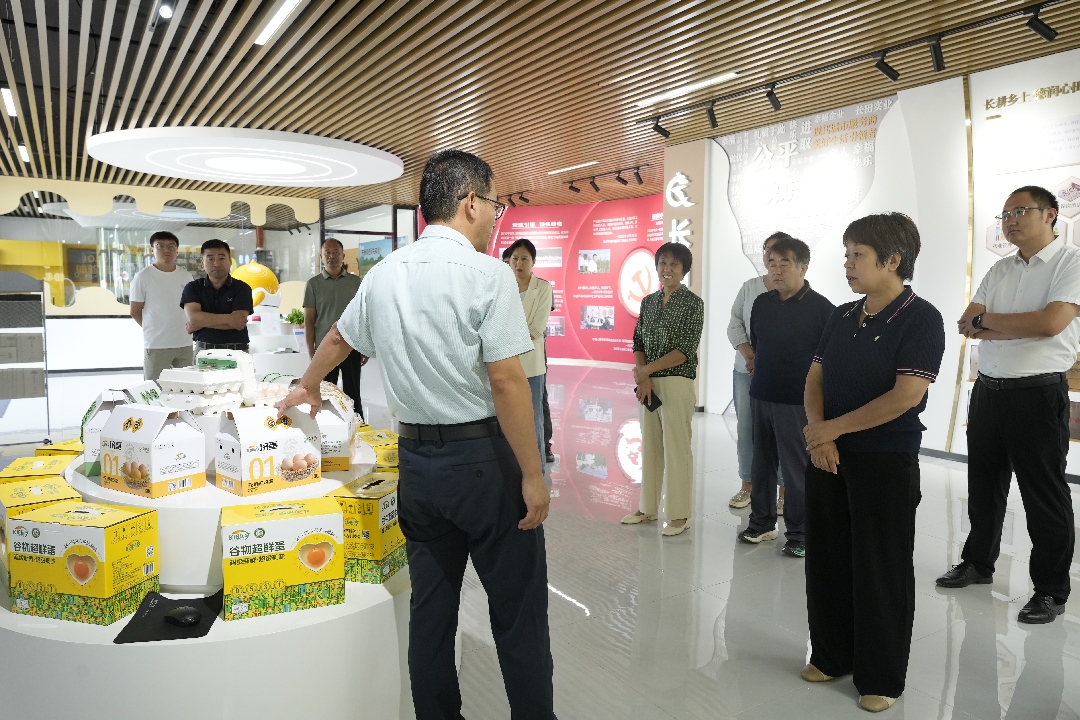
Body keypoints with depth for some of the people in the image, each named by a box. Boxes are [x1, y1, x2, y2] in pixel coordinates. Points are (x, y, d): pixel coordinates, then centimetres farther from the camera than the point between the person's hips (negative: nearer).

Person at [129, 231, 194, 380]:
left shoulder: (186, 276, 8)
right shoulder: (143, 276, -4)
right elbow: (135, 311, 1)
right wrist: (155, 329, 4)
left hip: (185, 344, 4)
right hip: (156, 345, -4)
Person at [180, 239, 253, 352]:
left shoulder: (242, 288, 4)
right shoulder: (193, 288, 10)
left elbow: (237, 323, -8)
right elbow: (193, 317, -6)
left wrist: (201, 322, -5)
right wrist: (227, 318, -9)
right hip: (203, 350, 1)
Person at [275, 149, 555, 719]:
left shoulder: (383, 274, 7)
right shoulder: (488, 274, -12)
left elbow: (338, 339, 23)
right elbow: (506, 380, -18)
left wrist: (308, 387, 41)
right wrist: (532, 475, -12)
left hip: (415, 458, 7)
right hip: (483, 457, -6)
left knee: (430, 607, 16)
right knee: (518, 610, 6)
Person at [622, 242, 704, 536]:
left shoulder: (693, 303, -5)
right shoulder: (648, 302, 11)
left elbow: (685, 350, -12)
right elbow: (638, 343, 8)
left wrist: (646, 370, -13)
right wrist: (643, 378, -8)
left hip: (677, 383, -5)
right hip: (648, 382, 6)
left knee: (676, 448, -1)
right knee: (649, 446, 11)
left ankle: (679, 515, 9)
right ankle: (648, 508, 22)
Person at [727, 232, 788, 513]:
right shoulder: (749, 287, 9)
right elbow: (735, 324, 6)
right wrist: (749, 354, -10)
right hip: (746, 370, 4)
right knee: (746, 429, 8)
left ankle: (784, 491, 9)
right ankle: (747, 485, 21)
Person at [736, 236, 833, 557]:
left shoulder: (820, 307, -9)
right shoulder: (762, 303, 8)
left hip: (797, 402, -5)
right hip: (761, 396, 6)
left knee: (796, 470, 2)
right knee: (762, 463, 15)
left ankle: (800, 534, 16)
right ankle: (761, 523, 30)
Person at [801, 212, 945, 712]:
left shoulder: (919, 318, -11)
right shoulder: (842, 318, 8)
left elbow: (906, 394, -20)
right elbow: (815, 379, 7)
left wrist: (833, 427, -14)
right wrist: (818, 436, -10)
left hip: (886, 461, -6)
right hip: (828, 457, 6)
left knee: (880, 570, 5)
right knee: (828, 560, 13)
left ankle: (881, 678, 22)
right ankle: (832, 656, 31)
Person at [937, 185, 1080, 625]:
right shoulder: (999, 271, 12)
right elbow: (966, 326, 4)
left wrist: (984, 318, -10)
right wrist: (1021, 329, -12)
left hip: (1038, 394, -6)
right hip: (988, 390, 6)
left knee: (1044, 495, 3)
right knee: (984, 485, 17)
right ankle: (978, 563, 33)